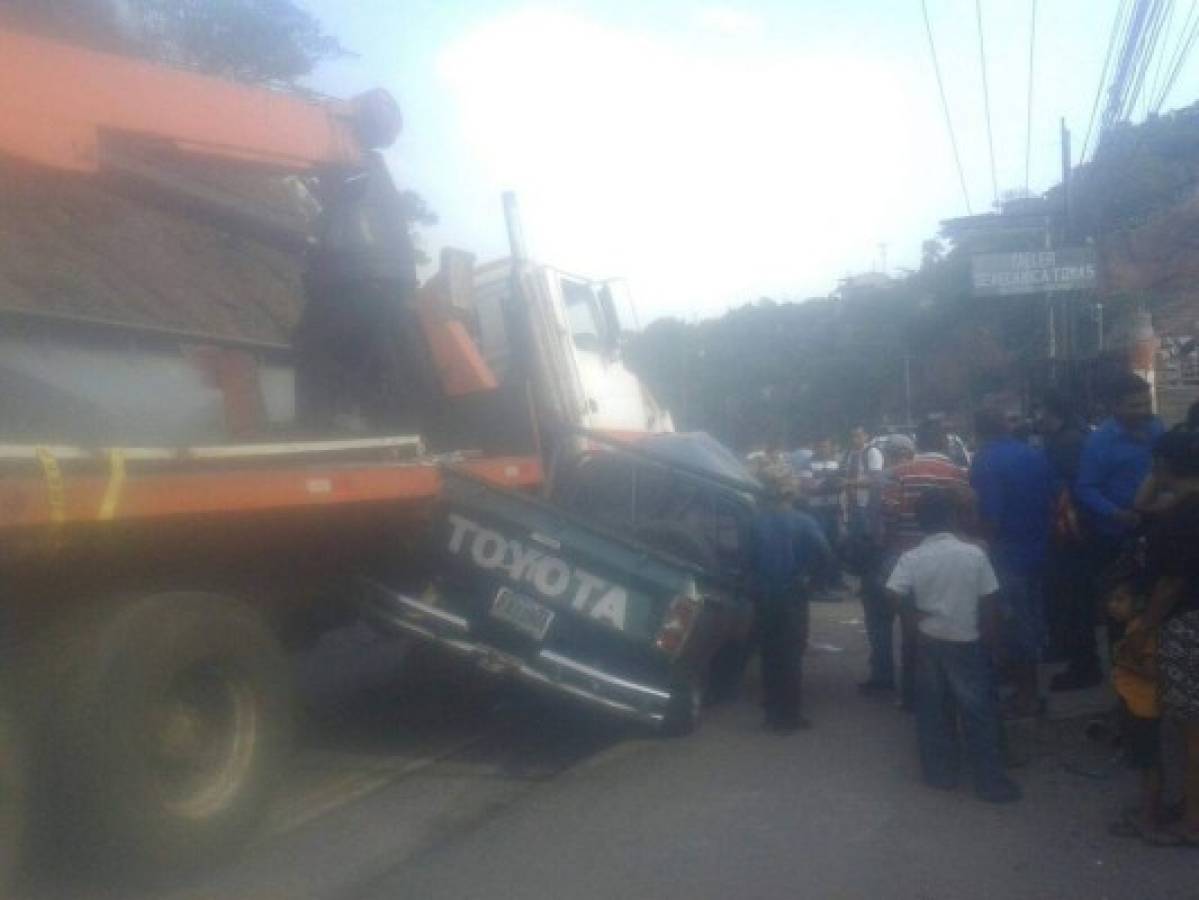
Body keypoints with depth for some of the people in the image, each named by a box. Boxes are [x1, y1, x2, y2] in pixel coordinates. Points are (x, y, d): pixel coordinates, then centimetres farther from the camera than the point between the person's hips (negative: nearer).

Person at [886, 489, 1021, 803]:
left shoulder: (911, 558, -8)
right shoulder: (974, 553, -8)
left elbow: (895, 595, -17)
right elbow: (988, 602, -5)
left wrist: (918, 611, 0)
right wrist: (987, 635, 6)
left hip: (929, 642, 1)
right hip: (966, 642, -1)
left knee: (933, 711, 12)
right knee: (978, 711, 7)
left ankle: (941, 772, 20)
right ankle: (990, 780, 12)